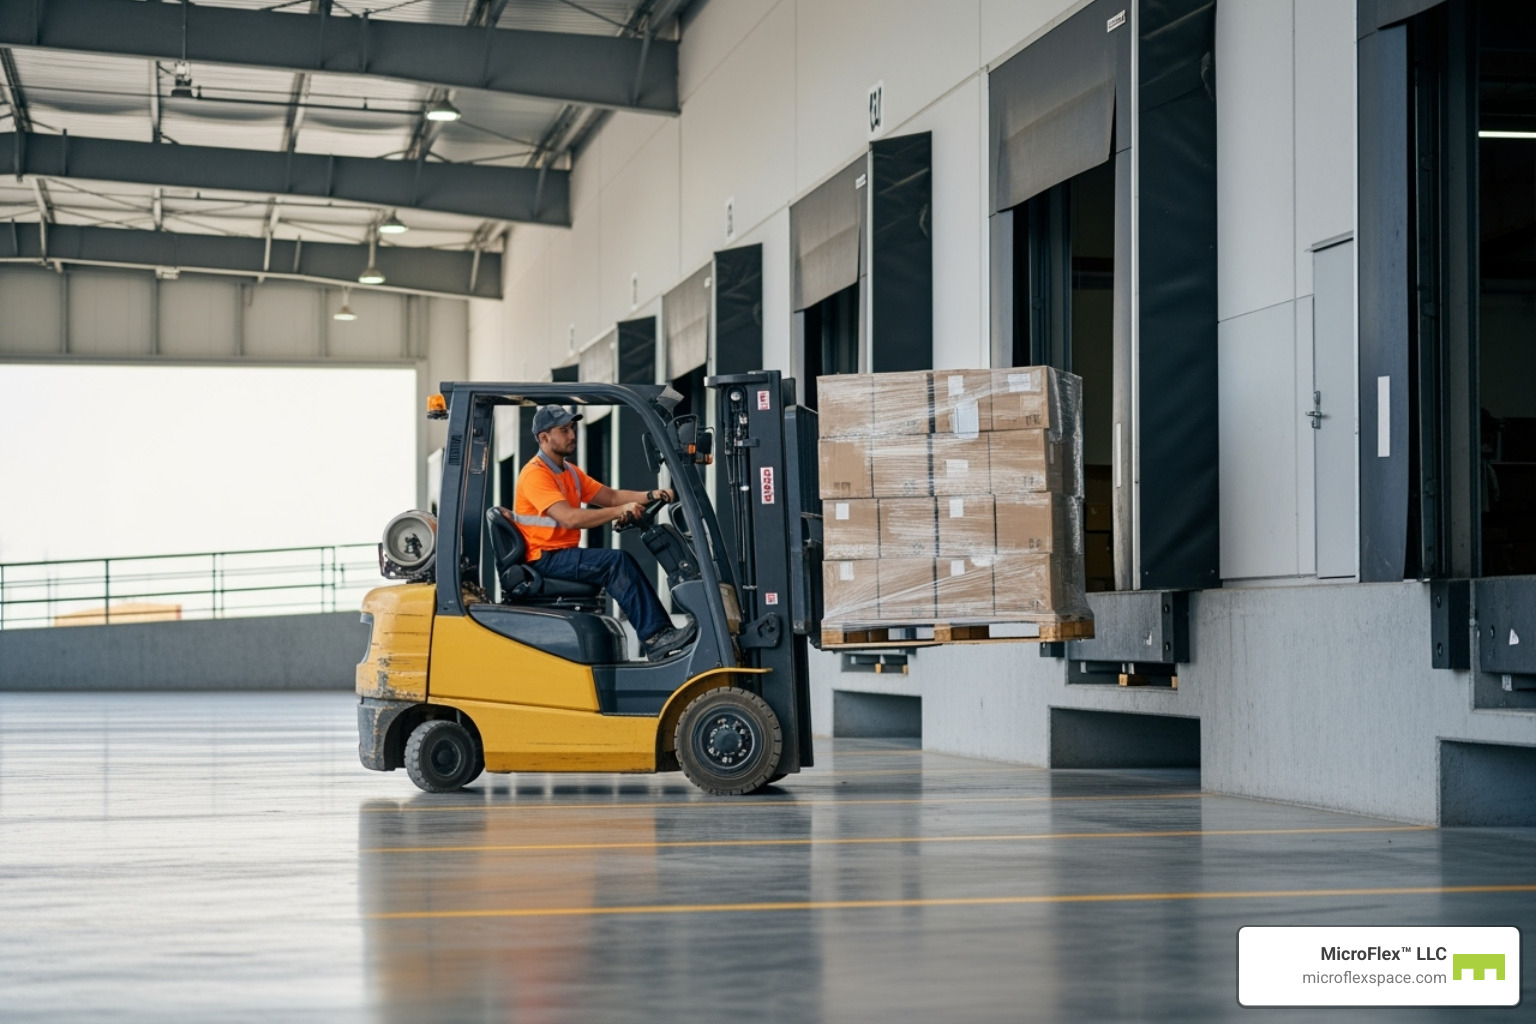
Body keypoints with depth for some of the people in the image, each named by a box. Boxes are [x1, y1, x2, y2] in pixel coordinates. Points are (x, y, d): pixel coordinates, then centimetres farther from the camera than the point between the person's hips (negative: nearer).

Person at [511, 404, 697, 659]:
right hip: (544, 559, -9)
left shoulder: (569, 472, 17)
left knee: (621, 563, -13)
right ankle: (655, 636, -26)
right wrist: (619, 511, -29)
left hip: (565, 554, 9)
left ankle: (659, 633, -18)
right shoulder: (535, 474, -14)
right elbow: (570, 518, -26)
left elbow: (610, 496, 14)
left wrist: (650, 496, -3)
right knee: (615, 562, -24)